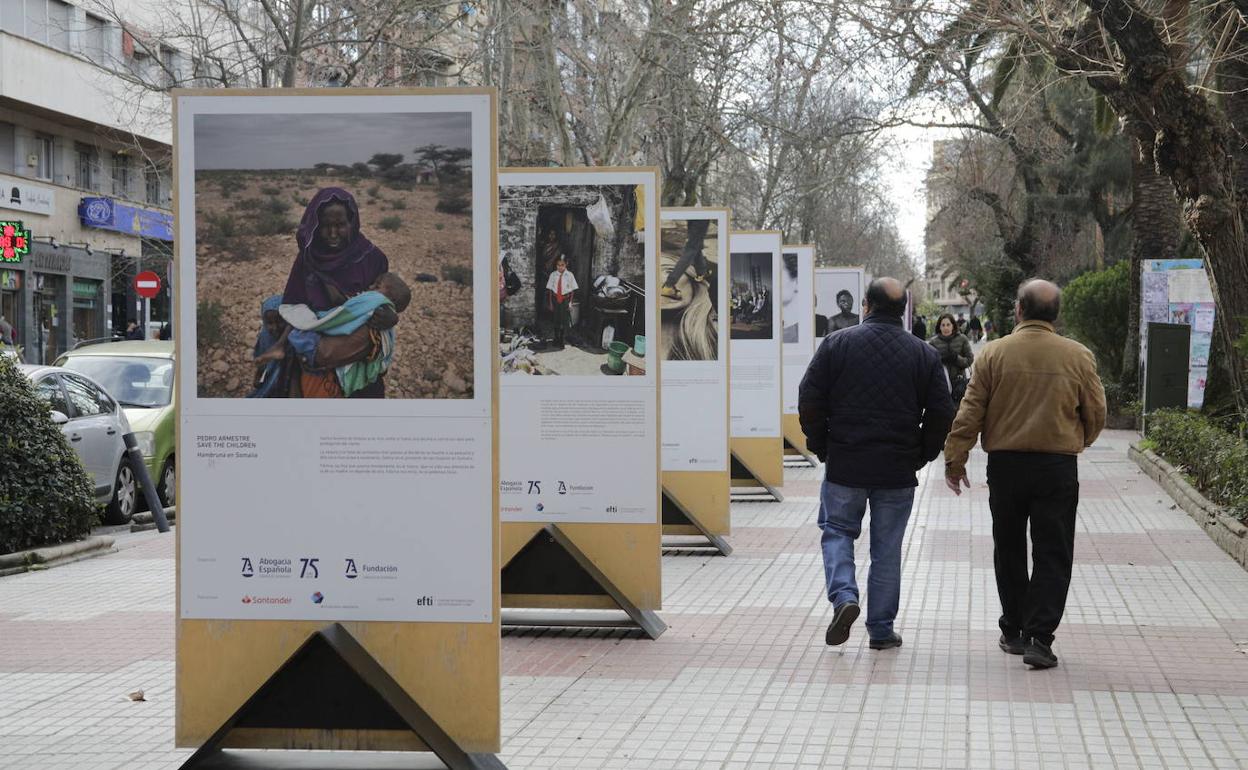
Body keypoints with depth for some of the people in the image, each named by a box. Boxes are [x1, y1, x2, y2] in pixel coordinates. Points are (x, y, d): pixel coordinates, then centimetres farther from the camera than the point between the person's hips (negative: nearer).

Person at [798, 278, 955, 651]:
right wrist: (921, 455, 13)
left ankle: (844, 596, -8)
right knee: (887, 547, 10)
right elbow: (941, 413, 0)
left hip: (844, 465, -1)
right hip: (898, 470, 1)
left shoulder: (836, 343, -4)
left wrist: (821, 446, 8)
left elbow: (809, 400, -5)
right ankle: (881, 630, 14)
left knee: (837, 531, 16)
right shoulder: (923, 354, 0)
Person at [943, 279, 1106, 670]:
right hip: (1058, 467, -1)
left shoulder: (994, 353, -4)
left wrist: (955, 459, 4)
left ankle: (1014, 631, 22)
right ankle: (1039, 638, -6)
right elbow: (1096, 415, 5)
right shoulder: (1078, 356, -2)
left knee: (1009, 552, 14)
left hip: (1005, 465, 1)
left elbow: (970, 412, -4)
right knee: (1052, 555, 3)